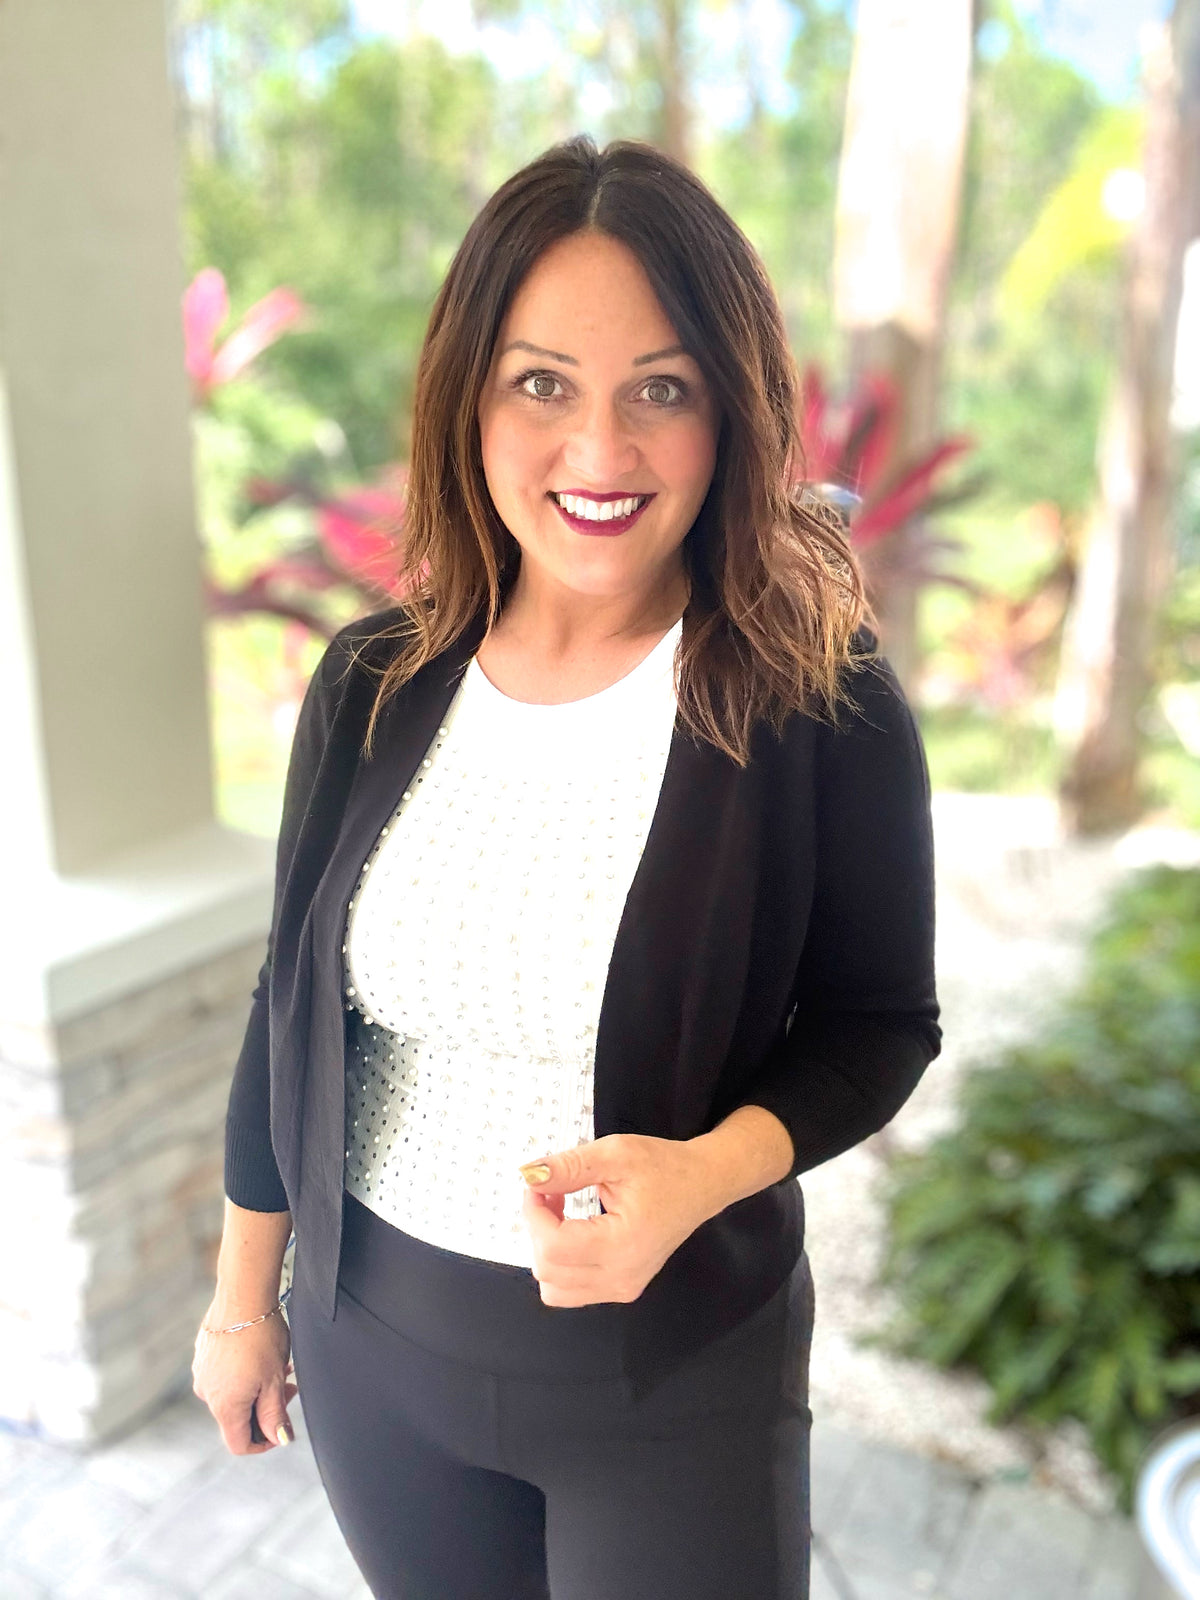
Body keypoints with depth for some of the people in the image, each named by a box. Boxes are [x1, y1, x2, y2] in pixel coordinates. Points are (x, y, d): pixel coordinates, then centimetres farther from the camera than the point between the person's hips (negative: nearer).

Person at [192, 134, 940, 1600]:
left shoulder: (823, 707, -18)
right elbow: (293, 1000, 1)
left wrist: (702, 1172, -27)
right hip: (374, 1345, 4)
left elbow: (880, 1023, -8)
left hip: (676, 1374, -3)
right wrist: (241, 1294, 10)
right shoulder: (375, 684, -8)